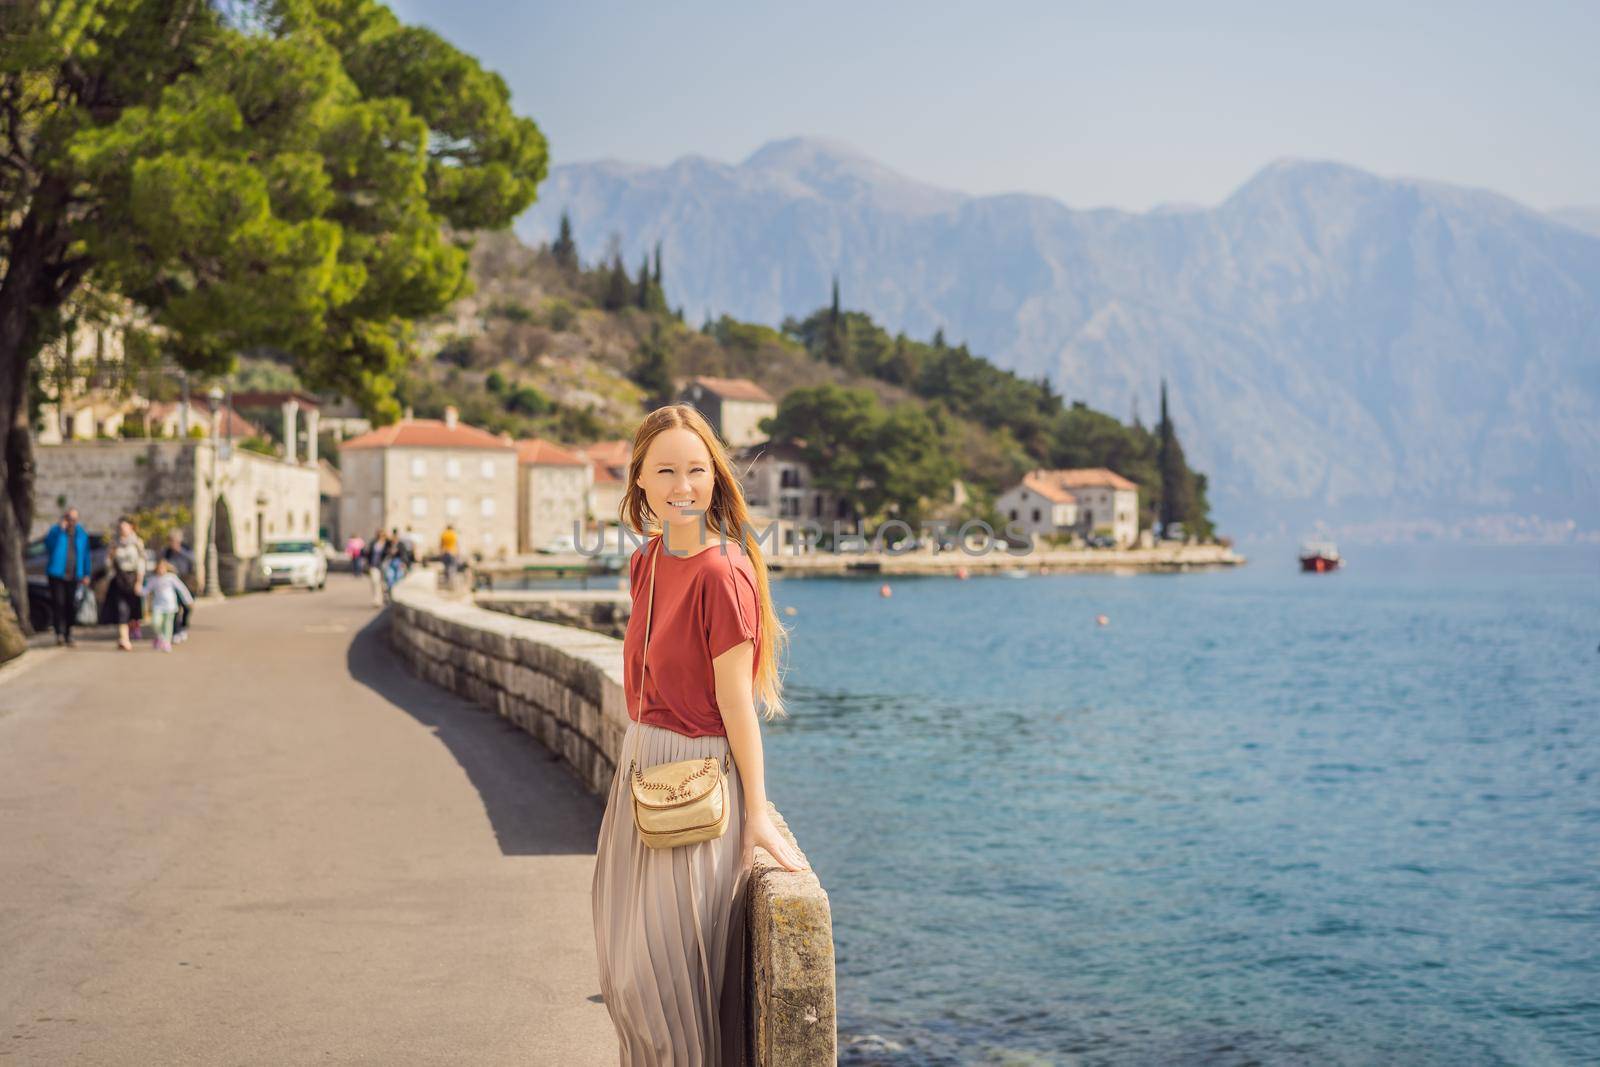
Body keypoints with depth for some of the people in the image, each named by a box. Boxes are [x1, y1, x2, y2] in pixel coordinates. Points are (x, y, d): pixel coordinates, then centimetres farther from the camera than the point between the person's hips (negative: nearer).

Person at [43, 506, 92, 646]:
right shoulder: (56, 530, -2)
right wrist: (60, 529, -29)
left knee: (71, 605, 3)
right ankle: (59, 633, -12)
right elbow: (49, 543, -23)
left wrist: (86, 575, 10)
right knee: (58, 603, -10)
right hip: (57, 574, -3)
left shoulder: (82, 534, 8)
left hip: (73, 576, 3)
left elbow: (85, 555, 13)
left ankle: (68, 635, 14)